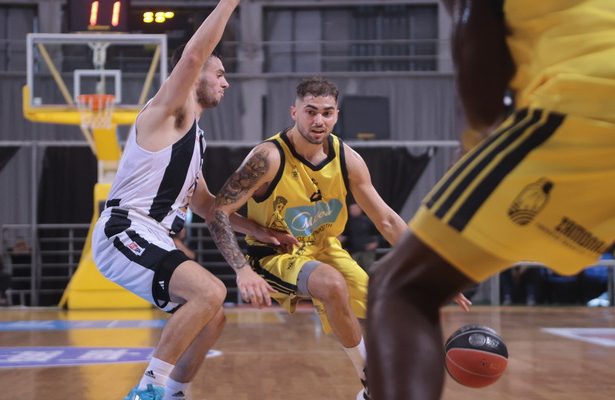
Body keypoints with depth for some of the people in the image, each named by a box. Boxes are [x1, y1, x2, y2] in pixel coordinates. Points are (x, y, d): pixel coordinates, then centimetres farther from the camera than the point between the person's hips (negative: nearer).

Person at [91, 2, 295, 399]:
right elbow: (193, 56, -24)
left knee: (212, 317, 13)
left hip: (149, 239, 10)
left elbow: (203, 203, 29)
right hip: (124, 231, -10)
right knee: (211, 291, -25)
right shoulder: (169, 109, -5)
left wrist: (257, 229, 23)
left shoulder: (193, 133, 23)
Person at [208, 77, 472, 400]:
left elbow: (387, 220, -1)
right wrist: (243, 271, -38)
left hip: (324, 249, 6)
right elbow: (218, 211, -25)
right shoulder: (269, 158, -24)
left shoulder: (348, 160, -8)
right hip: (276, 255, -6)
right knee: (334, 285, -34)